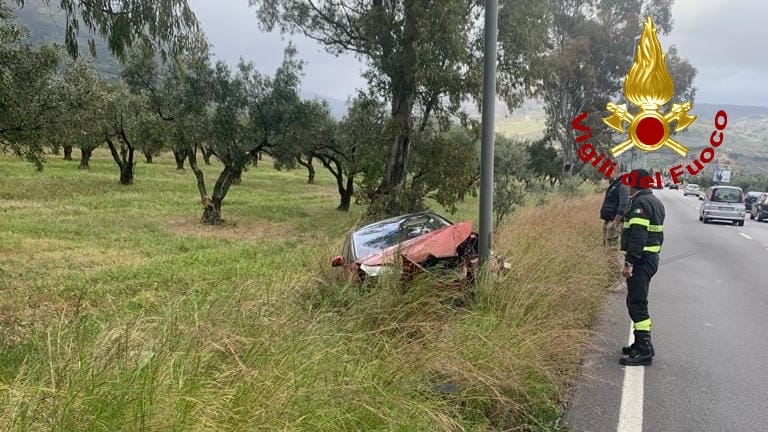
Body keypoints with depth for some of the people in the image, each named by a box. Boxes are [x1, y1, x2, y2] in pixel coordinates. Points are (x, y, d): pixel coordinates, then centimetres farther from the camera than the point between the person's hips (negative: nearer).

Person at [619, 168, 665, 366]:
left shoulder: (640, 203, -15)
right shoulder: (655, 202, 18)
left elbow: (638, 236, -23)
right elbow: (658, 234, 22)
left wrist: (629, 262, -24)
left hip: (641, 260, -11)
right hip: (651, 258, 11)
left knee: (636, 304, -8)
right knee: (638, 303, 18)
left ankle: (644, 351, -7)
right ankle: (641, 344, 26)